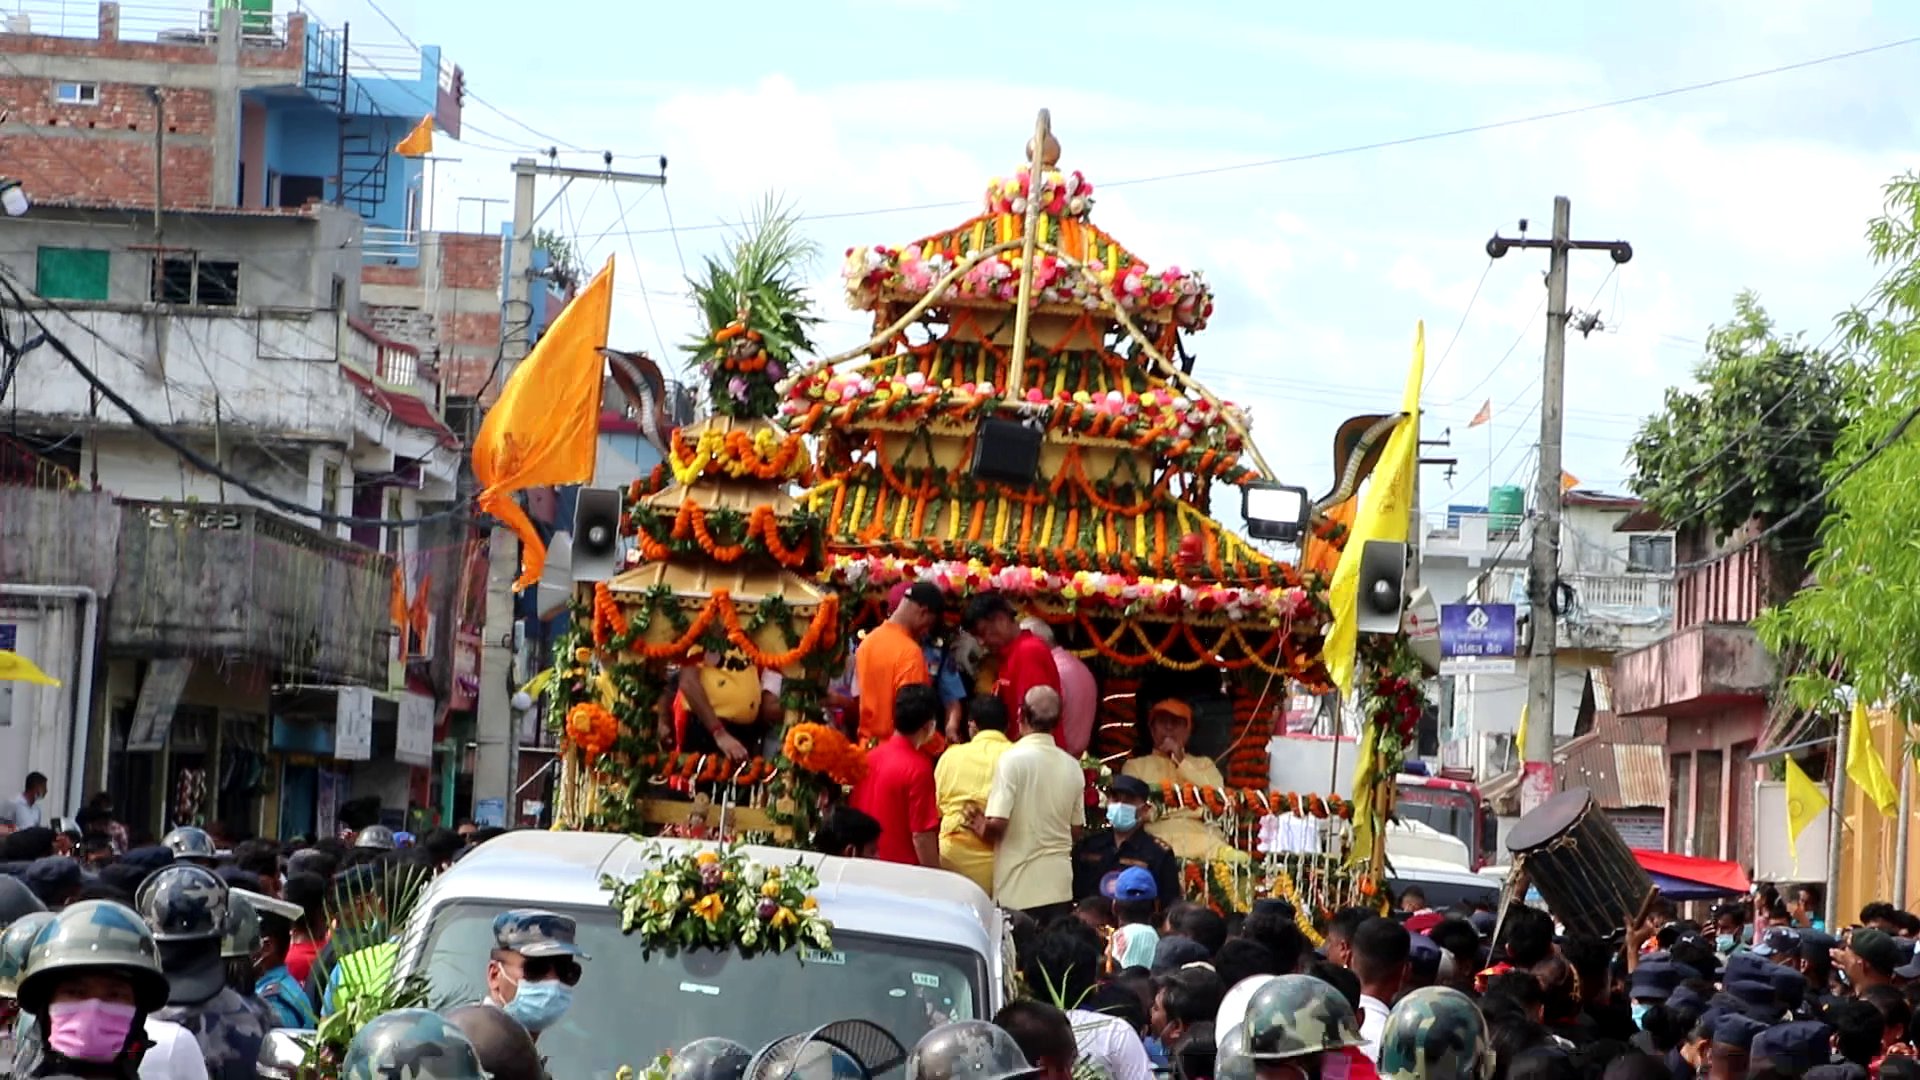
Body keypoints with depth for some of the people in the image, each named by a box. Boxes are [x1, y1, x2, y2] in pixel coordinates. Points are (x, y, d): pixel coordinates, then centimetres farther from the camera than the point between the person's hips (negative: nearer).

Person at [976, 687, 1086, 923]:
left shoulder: (1013, 759, -11)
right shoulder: (1072, 766, 5)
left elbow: (996, 823, -17)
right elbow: (1077, 830, 13)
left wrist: (981, 827, 4)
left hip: (1017, 888, -5)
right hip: (1059, 886, 5)